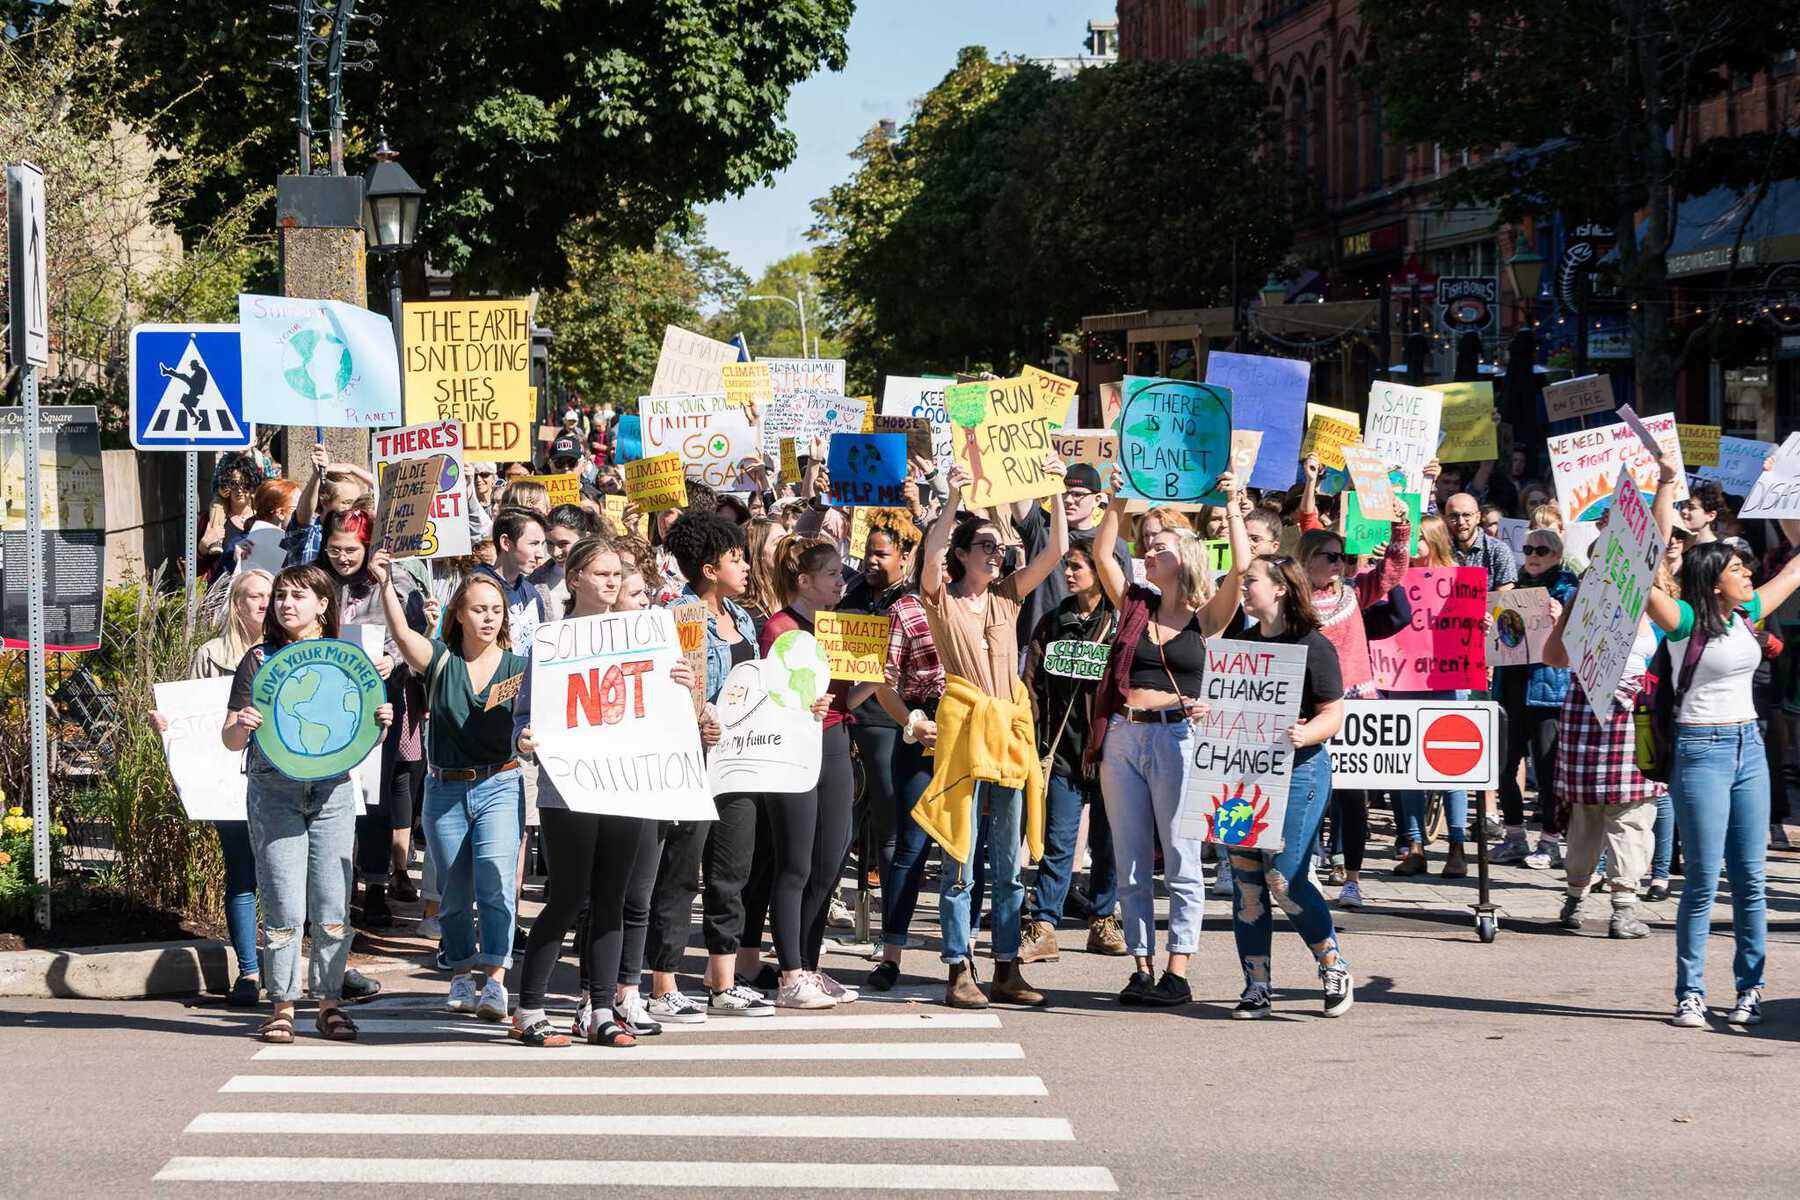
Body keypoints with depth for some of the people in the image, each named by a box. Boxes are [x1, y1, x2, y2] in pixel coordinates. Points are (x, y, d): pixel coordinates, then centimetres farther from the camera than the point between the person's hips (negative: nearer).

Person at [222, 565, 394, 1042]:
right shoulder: (259, 660, 5)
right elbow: (230, 739, 3)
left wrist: (381, 722, -7)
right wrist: (241, 726, -19)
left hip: (332, 790, 2)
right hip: (273, 791, -2)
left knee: (333, 907, 0)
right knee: (284, 908, -5)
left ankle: (330, 1003, 11)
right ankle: (282, 1006, 4)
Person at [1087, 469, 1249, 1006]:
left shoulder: (1205, 619, 2)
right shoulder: (1135, 606, 12)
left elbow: (1241, 566, -10)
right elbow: (1101, 555, 6)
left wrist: (1233, 508, -7)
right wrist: (1117, 504, 2)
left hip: (1176, 739, -4)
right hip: (1122, 738, 4)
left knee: (1181, 862, -1)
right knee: (1130, 864, 5)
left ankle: (1177, 973, 0)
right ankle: (1142, 968, 10)